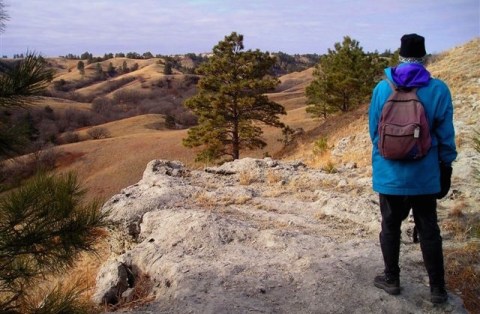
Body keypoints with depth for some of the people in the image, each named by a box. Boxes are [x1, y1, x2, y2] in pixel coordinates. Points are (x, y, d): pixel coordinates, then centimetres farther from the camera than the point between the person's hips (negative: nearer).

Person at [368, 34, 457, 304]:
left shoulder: (382, 88, -6)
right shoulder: (438, 89, -9)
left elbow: (374, 130, 3)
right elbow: (445, 136, -4)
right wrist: (446, 169, 8)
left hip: (389, 173, 1)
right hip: (424, 174, 0)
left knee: (391, 227, 15)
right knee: (429, 230, 12)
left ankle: (392, 280, 27)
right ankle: (437, 289, 21)